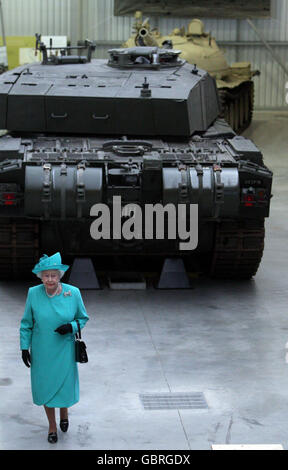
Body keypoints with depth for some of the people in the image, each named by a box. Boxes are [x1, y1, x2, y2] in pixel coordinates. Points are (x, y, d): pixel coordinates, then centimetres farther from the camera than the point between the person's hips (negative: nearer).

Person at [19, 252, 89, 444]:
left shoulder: (73, 293, -12)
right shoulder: (33, 294, -10)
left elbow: (83, 318, 2)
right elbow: (26, 323, 1)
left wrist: (71, 327, -18)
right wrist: (25, 347, 0)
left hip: (64, 350, 0)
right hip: (41, 351, 1)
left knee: (65, 383, 9)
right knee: (45, 385, 10)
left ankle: (64, 411, 44)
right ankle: (52, 425, 32)